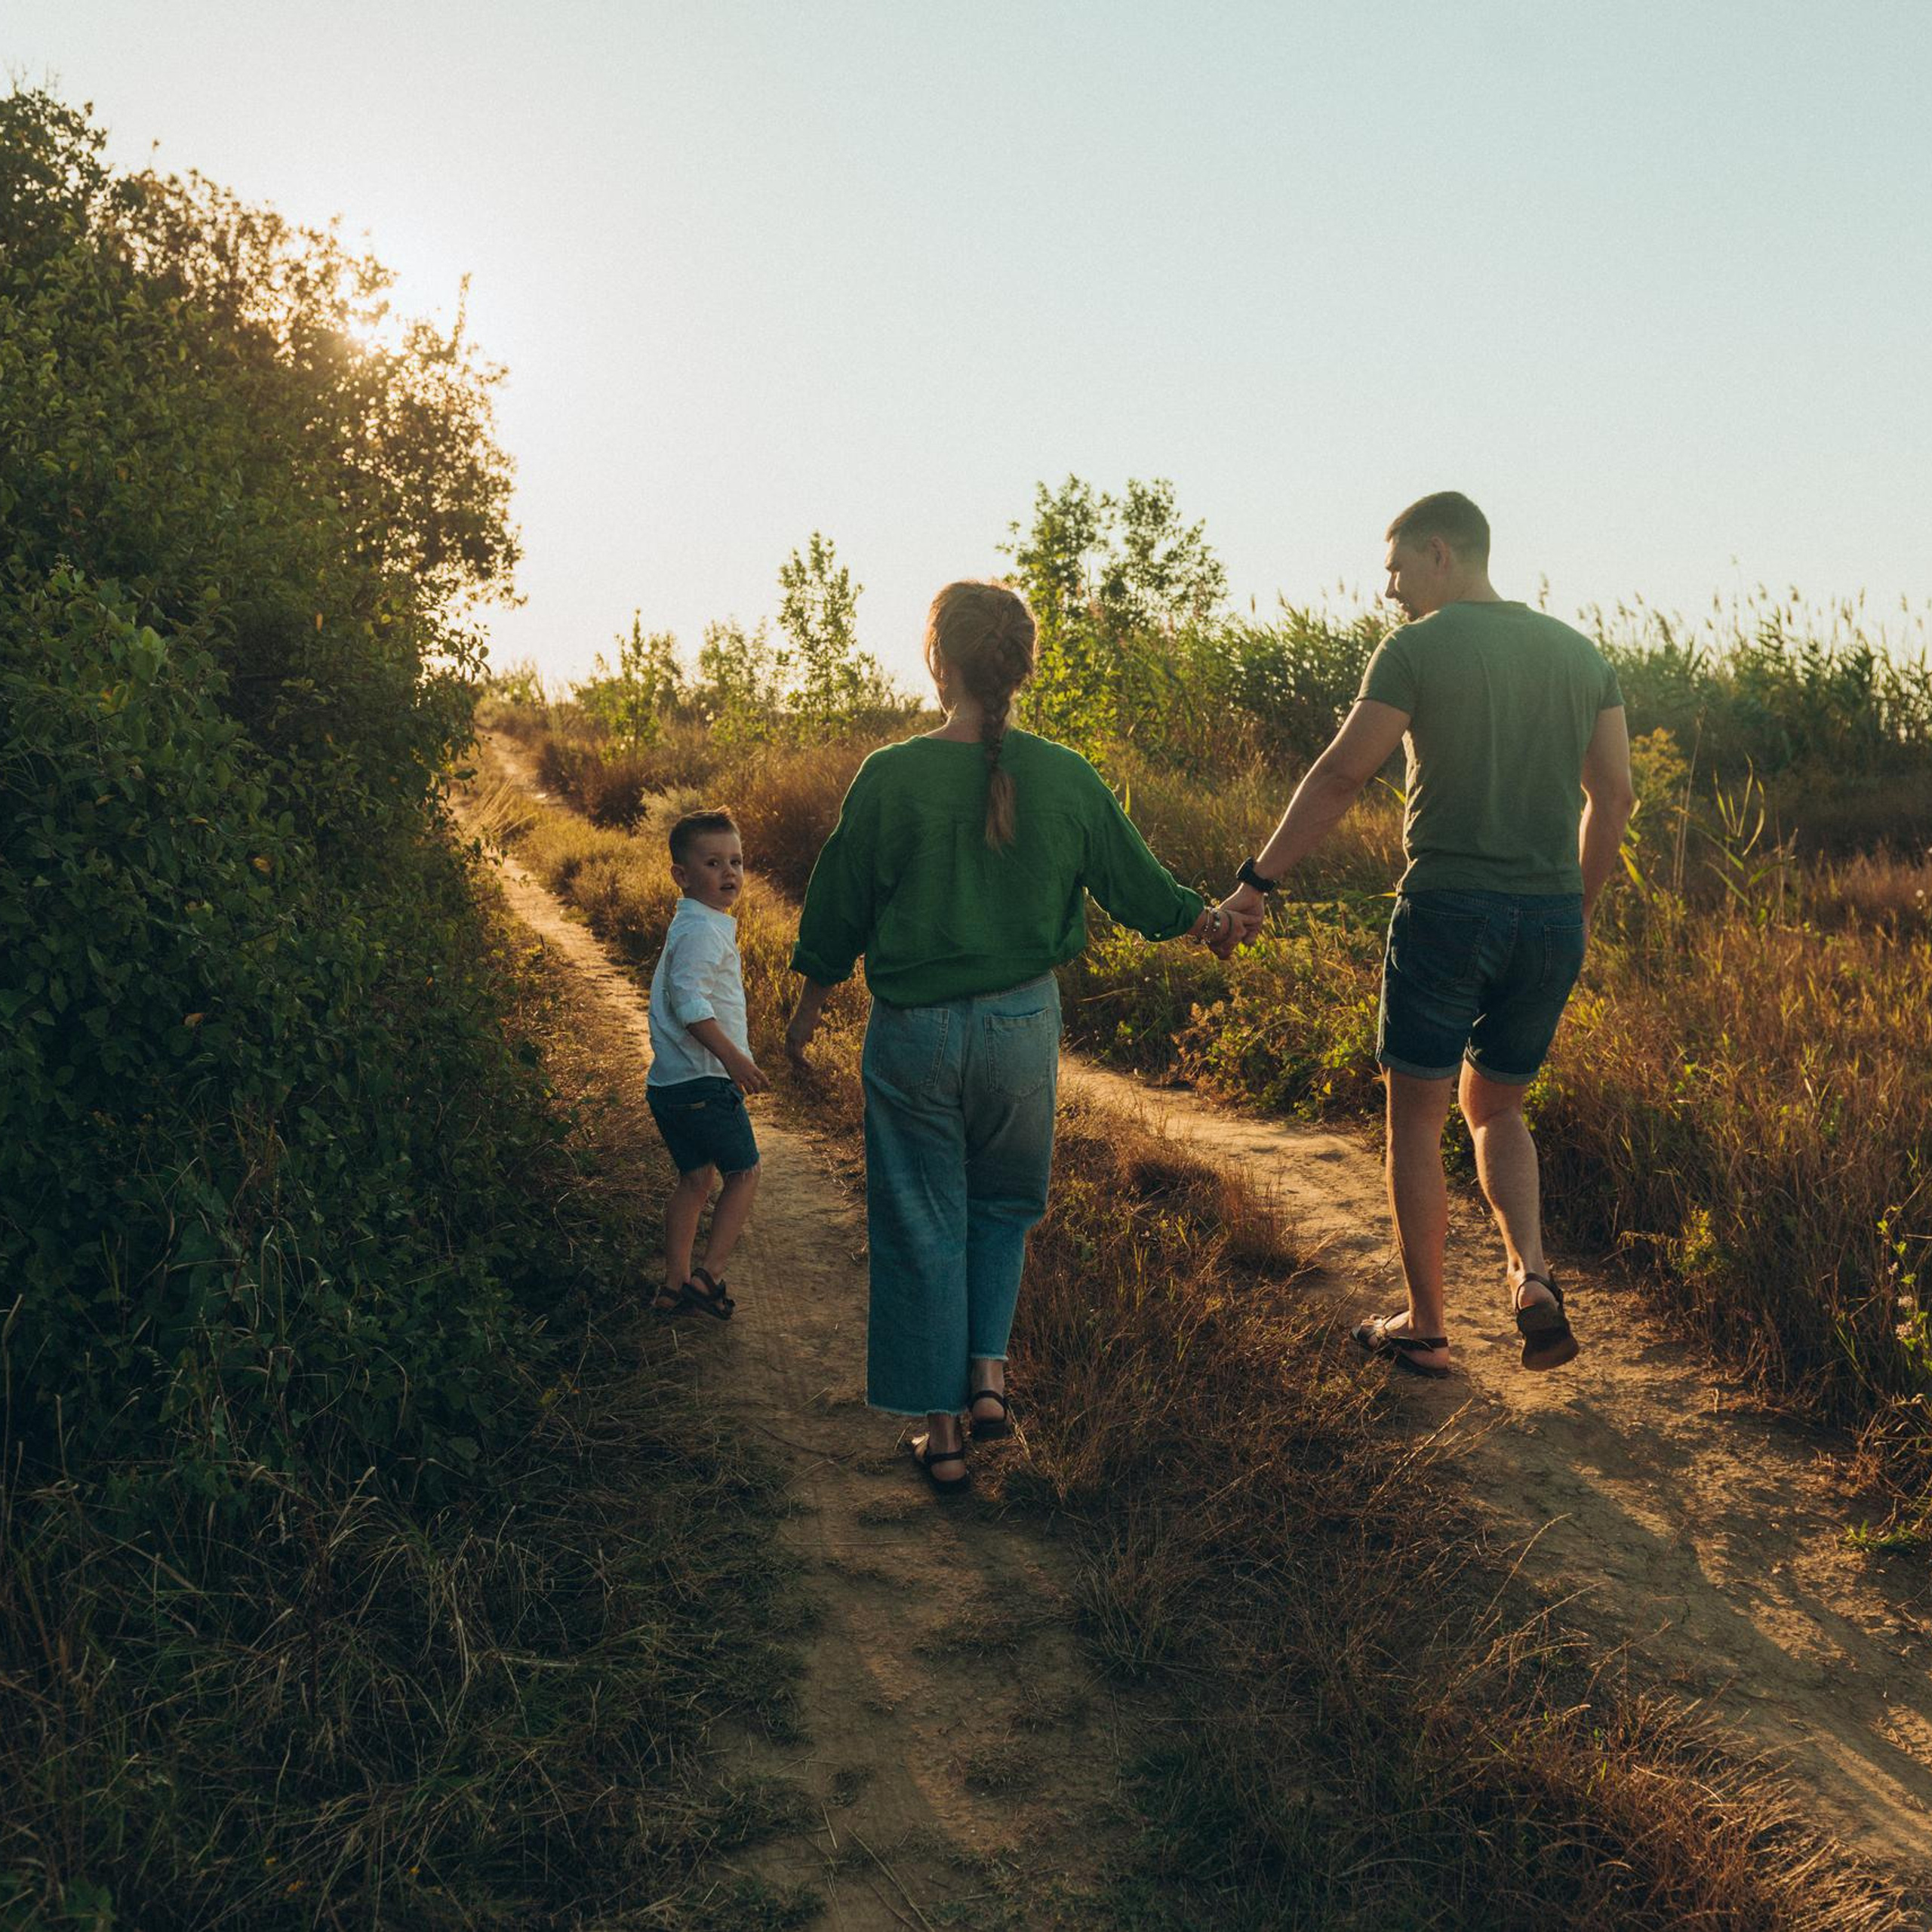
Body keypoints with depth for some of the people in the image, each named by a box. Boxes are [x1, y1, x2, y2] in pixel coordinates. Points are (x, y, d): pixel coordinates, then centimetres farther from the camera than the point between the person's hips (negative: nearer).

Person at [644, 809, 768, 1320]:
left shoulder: (698, 925, 16)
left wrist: (734, 1040, 36)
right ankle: (708, 1275, 2)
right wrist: (732, 1056, -30)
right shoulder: (702, 932, -17)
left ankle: (675, 1284, 21)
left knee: (695, 1178, 16)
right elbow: (689, 1002, -27)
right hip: (703, 1082, -10)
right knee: (743, 1171, 2)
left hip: (670, 1082, 10)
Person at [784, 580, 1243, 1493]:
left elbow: (839, 906, -2)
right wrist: (1211, 919, 26)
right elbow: (1137, 885, 6)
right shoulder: (1065, 779, -6)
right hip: (1023, 1023, 2)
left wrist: (809, 1008, 14)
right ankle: (987, 1375, 18)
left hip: (914, 1031, -2)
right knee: (1004, 1202, 25)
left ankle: (942, 1433, 18)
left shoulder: (890, 777, -12)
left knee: (922, 1226, 10)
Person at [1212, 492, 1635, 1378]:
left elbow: (1339, 777, -11)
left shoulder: (1416, 650, -6)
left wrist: (1258, 879, -5)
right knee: (1495, 1110, 21)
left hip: (1446, 907, -5)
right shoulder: (1580, 653, 10)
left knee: (1416, 1118, 8)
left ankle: (1425, 1327, 14)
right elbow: (1614, 793, 11)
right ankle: (1531, 1273, -1)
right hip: (1549, 917, 5)